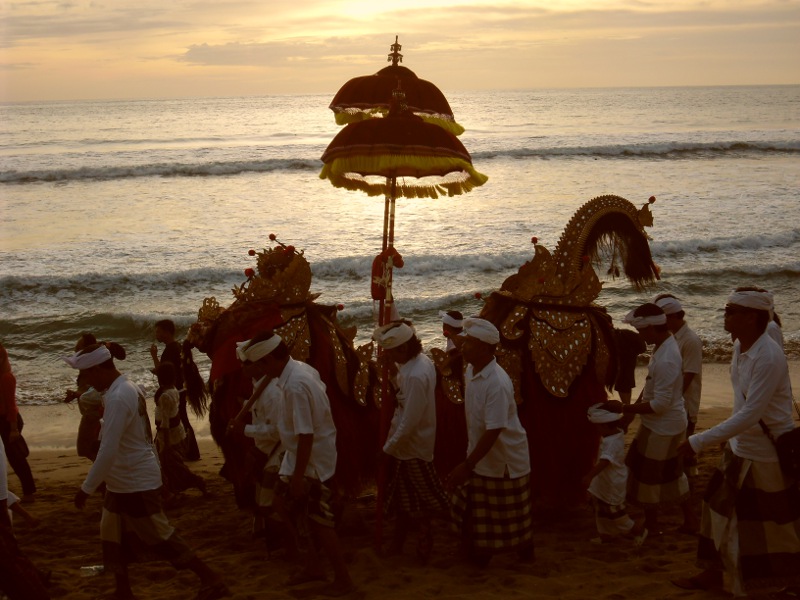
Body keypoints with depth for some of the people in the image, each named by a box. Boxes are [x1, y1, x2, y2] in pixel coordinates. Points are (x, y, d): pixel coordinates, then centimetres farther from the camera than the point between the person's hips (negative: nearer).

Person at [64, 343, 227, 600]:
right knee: (113, 536, 15)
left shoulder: (118, 398, -25)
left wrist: (86, 488, -21)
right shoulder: (126, 388, 6)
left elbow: (108, 451, -27)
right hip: (125, 482, 10)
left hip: (136, 484, -10)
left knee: (161, 538, 0)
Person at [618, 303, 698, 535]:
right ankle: (689, 518, 31)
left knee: (648, 474, 8)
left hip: (662, 427, -9)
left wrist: (625, 409, -23)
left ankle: (651, 525, 25)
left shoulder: (665, 360, -30)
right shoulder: (666, 344, 1)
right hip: (671, 423, 9)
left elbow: (660, 404, -28)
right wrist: (637, 405, 6)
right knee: (671, 472, 21)